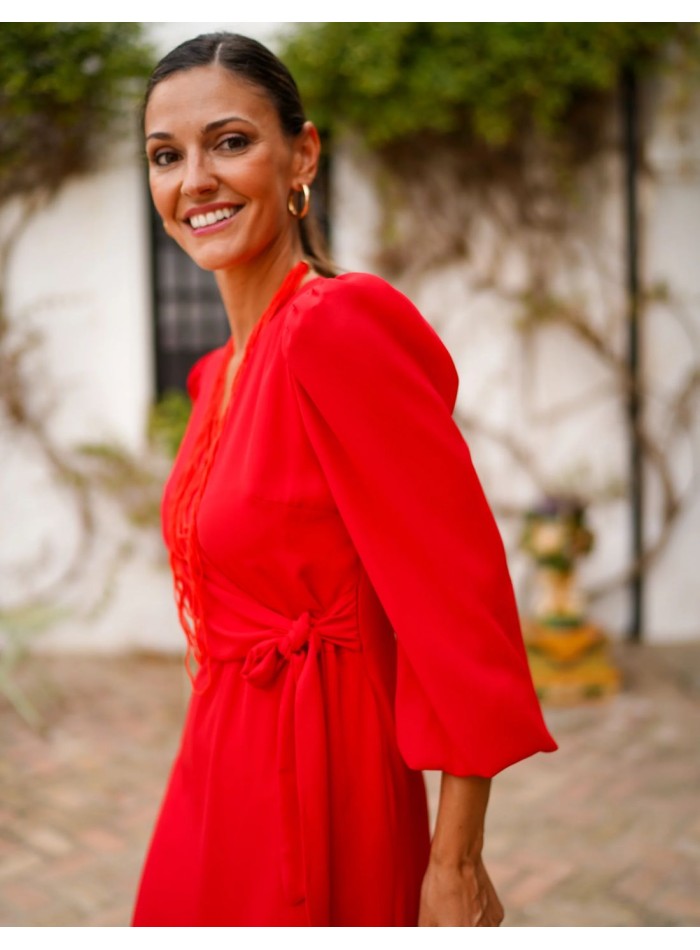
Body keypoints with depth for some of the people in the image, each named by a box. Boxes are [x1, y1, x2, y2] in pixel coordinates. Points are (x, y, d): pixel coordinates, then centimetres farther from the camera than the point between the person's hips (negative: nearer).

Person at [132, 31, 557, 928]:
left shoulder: (335, 327, -20)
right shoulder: (221, 372, 6)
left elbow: (460, 594, -22)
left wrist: (455, 866, -19)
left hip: (313, 786, -8)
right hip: (223, 772, 8)